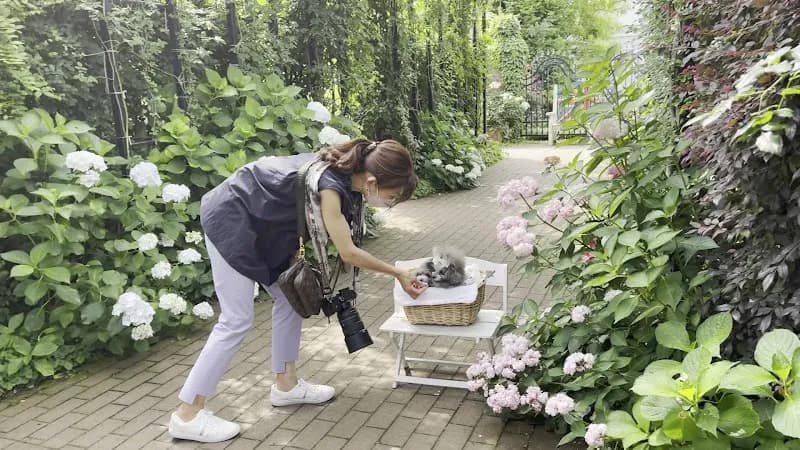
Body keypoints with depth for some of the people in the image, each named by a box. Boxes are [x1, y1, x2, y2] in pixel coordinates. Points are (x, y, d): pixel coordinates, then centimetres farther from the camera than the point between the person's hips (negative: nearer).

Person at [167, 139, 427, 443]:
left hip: (260, 223, 9)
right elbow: (348, 253, -22)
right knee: (237, 320, -8)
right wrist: (398, 274, -12)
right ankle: (187, 415, 3)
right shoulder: (329, 186, -29)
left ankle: (286, 385, 24)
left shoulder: (343, 172, -4)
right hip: (231, 220, -9)